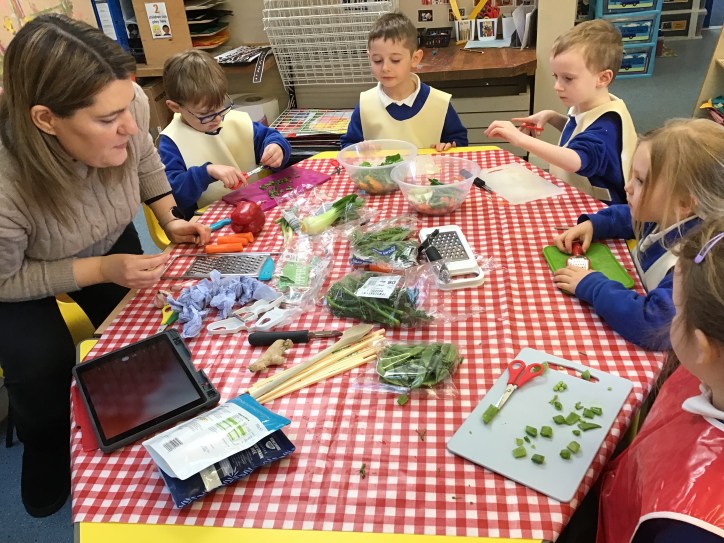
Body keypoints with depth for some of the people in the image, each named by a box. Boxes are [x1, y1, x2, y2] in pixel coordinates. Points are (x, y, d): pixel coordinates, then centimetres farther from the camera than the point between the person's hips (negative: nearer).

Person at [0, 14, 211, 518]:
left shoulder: (126, 106, -32)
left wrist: (170, 218, -12)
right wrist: (100, 270, -29)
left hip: (108, 243, 4)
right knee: (43, 367, -17)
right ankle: (48, 472, 18)